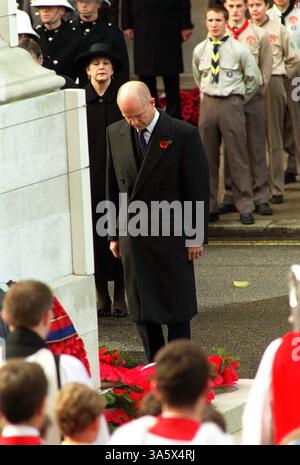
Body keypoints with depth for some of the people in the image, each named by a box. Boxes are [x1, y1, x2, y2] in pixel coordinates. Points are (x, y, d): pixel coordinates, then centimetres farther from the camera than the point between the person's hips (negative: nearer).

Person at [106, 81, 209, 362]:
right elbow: (112, 187, 12)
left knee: (177, 307, 2)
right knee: (141, 309, 8)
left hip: (171, 235, -4)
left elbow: (198, 188, -6)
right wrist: (114, 234, 10)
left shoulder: (183, 134, -9)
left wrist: (196, 236, -7)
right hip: (132, 238, 4)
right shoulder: (115, 134, 5)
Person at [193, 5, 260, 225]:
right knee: (208, 157, 6)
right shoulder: (199, 51, 4)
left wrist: (240, 100, 10)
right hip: (208, 104, 3)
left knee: (238, 157, -2)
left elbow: (254, 78, 5)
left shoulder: (239, 49, -5)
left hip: (232, 104, -3)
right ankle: (210, 207, 14)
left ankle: (245, 208, 3)